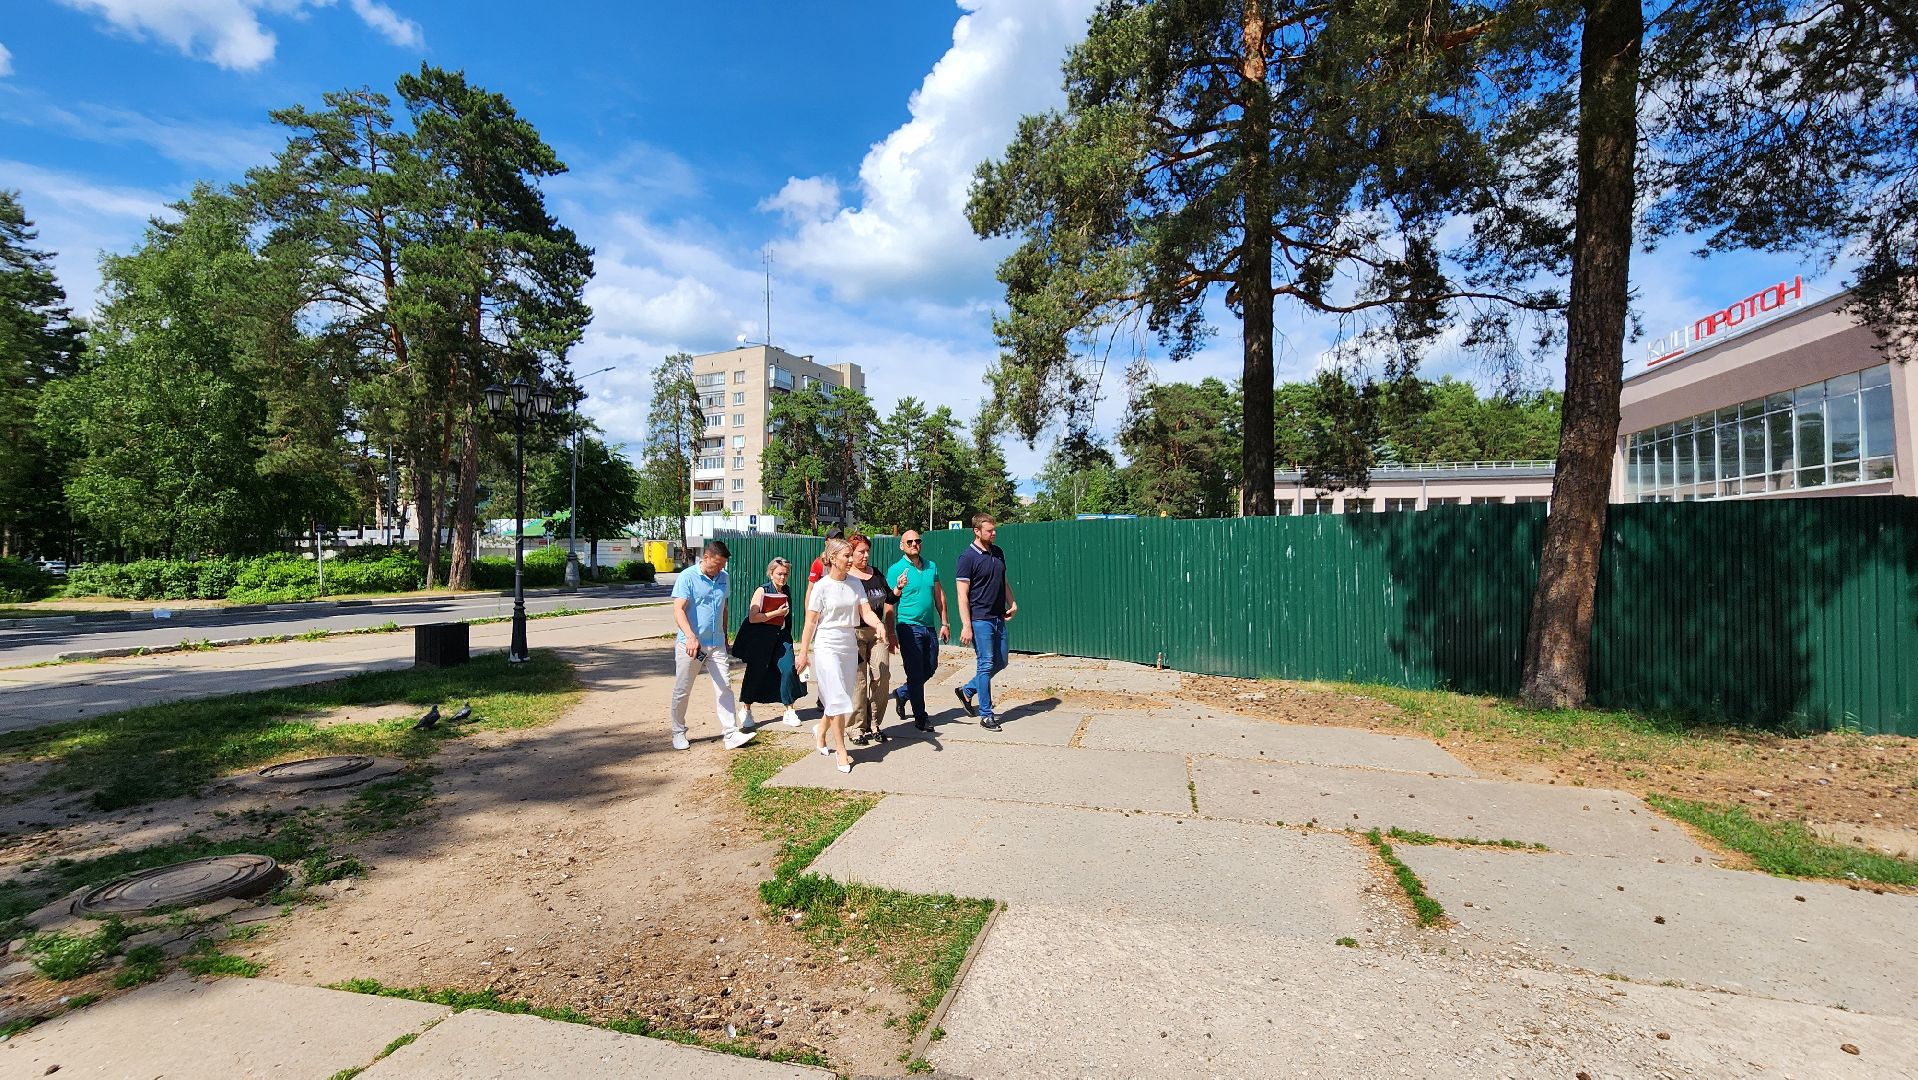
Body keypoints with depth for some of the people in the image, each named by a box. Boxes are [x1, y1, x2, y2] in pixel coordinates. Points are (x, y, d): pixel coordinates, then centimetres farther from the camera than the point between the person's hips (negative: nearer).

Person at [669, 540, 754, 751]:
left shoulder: (723, 578, 8)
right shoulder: (687, 577, -10)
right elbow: (678, 610, -19)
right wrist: (691, 637, -33)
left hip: (716, 644, 4)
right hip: (690, 644, -4)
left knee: (725, 687, -3)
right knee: (682, 692, 7)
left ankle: (729, 734, -1)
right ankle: (678, 733, 25)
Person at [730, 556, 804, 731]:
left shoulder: (786, 593, 8)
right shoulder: (762, 591, -9)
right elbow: (752, 618, -16)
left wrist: (788, 639, 18)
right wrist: (776, 613, -16)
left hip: (780, 636, 4)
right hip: (760, 637, -4)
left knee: (788, 669, -7)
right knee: (756, 672, 1)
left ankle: (789, 712, 3)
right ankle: (745, 710, 20)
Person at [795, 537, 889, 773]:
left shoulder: (855, 585, 5)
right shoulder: (822, 586, -9)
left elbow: (866, 612, -1)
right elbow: (810, 622, -7)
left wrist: (879, 624, -22)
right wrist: (803, 652, -6)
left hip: (850, 646, 6)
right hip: (827, 647, -6)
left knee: (843, 699, 14)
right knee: (837, 700, -7)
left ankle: (821, 731, 40)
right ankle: (842, 751, 4)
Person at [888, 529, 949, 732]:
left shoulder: (932, 566, 10)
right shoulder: (896, 570, -5)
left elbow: (939, 596, 14)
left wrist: (944, 623, 11)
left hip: (929, 627, 6)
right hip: (908, 626, -6)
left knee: (930, 668, 14)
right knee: (916, 673, 0)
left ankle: (901, 694, 36)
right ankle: (920, 718, 12)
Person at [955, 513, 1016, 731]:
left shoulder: (998, 553, 10)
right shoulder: (968, 557, -11)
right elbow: (962, 594, -13)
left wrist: (1012, 603, 8)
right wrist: (966, 626, -17)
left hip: (998, 618, 8)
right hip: (980, 619, -7)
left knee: (1000, 663, 12)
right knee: (986, 664, -4)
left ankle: (967, 691, 31)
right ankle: (986, 715, 7)